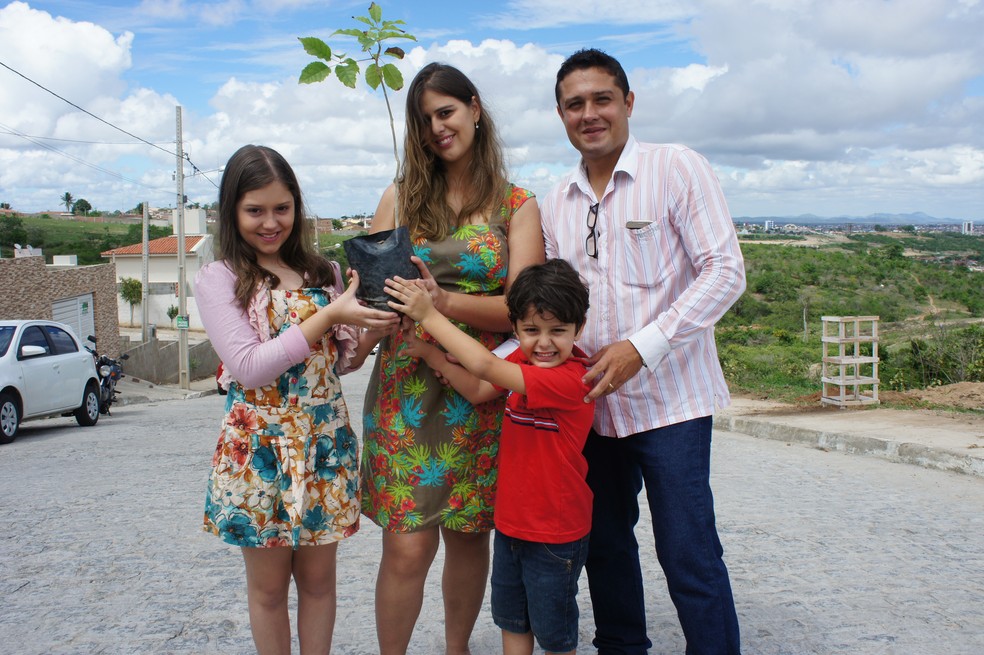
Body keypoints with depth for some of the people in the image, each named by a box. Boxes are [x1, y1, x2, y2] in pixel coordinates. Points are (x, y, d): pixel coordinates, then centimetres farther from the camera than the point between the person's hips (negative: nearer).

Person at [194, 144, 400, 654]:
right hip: (259, 446, -3)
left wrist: (368, 327, -10)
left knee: (319, 577, 12)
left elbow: (339, 359, 11)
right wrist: (329, 316, -20)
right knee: (268, 585, 11)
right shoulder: (218, 280, -5)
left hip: (326, 440, 3)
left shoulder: (322, 272, 7)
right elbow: (249, 368, -15)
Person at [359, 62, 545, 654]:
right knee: (407, 545, -4)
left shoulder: (518, 205, 4)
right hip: (408, 388, 1)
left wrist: (443, 301, -23)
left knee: (468, 534, 10)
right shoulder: (401, 198, 10)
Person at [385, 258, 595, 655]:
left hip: (555, 532, -8)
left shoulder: (571, 377, -29)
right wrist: (432, 355, -7)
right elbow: (477, 391, 5)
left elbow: (485, 366, -34)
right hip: (511, 519, 8)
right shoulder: (523, 360, -2)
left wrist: (429, 316, -29)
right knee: (511, 619, 23)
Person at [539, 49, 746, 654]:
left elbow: (725, 271, -12)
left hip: (668, 399, -5)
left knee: (688, 556, -3)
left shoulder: (678, 169, -6)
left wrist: (642, 346, -20)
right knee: (604, 543, 17)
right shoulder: (557, 202, 9)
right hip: (593, 402, 6)